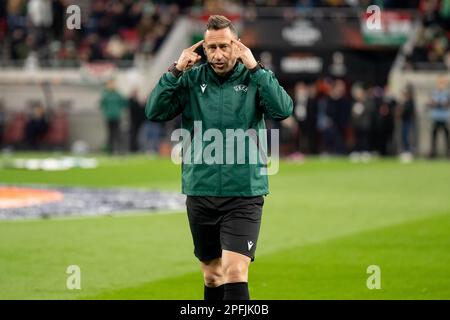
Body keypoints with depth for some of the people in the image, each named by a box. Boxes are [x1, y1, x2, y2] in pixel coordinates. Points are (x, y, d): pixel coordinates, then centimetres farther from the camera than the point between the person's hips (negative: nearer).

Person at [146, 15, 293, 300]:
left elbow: (283, 110, -18)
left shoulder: (254, 78, -2)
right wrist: (176, 71, -14)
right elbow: (155, 112, -6)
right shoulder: (191, 79, 3)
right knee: (212, 276, 14)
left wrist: (256, 68, -20)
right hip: (200, 192, 3)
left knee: (235, 274, -15)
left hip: (244, 194, -3)